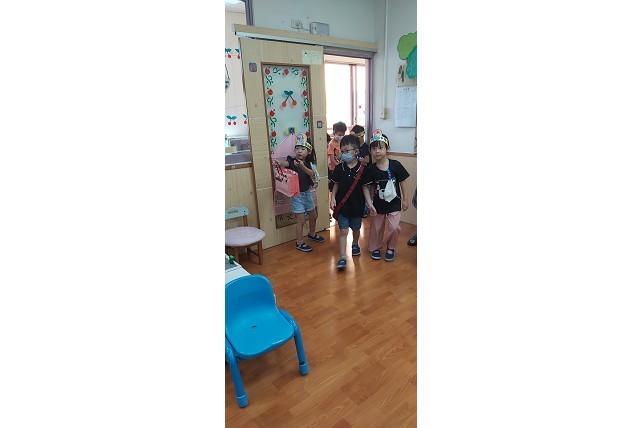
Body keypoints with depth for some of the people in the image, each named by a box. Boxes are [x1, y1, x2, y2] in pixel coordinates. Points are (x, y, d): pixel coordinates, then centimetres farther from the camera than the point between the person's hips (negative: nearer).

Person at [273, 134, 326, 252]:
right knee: (301, 219, -4)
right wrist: (279, 162, -59)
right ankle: (299, 243, 12)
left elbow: (312, 174, -18)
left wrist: (302, 166, -36)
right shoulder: (292, 161, -12)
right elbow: (285, 163, -35)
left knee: (313, 216, 19)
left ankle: (312, 234, 44)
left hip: (307, 193, 6)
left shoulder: (308, 163, 0)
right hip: (296, 194, -6)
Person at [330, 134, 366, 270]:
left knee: (356, 228, 19)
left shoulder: (363, 169, -11)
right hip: (342, 204, 1)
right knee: (343, 231, 0)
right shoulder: (339, 168, -4)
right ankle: (342, 258, 2)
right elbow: (336, 184, 6)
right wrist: (333, 198, -5)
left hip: (357, 204, 0)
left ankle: (355, 244, 48)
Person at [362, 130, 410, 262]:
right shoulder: (371, 169, -10)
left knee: (394, 227, -9)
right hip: (378, 204, 1)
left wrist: (405, 200, 1)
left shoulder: (395, 165, -12)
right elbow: (365, 186, -6)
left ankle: (390, 248, 18)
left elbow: (402, 182, -3)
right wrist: (369, 204, -13)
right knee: (376, 227, 13)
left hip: (394, 203, -1)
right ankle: (375, 248, 36)